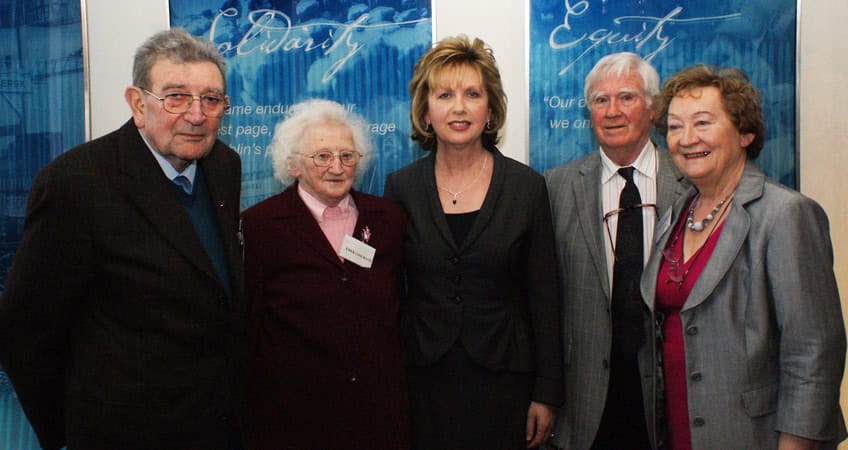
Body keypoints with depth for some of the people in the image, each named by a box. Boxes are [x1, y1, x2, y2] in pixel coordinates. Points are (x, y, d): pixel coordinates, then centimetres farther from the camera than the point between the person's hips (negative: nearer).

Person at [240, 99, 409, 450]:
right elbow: (248, 324, -4)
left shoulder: (389, 218, 3)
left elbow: (399, 309, 11)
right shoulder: (259, 223, -7)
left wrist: (398, 378, 11)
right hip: (293, 411, -3)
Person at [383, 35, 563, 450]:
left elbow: (543, 297, -1)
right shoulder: (401, 187, -1)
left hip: (503, 379, 0)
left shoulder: (526, 186, -3)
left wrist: (546, 393, -2)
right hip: (424, 380, 1)